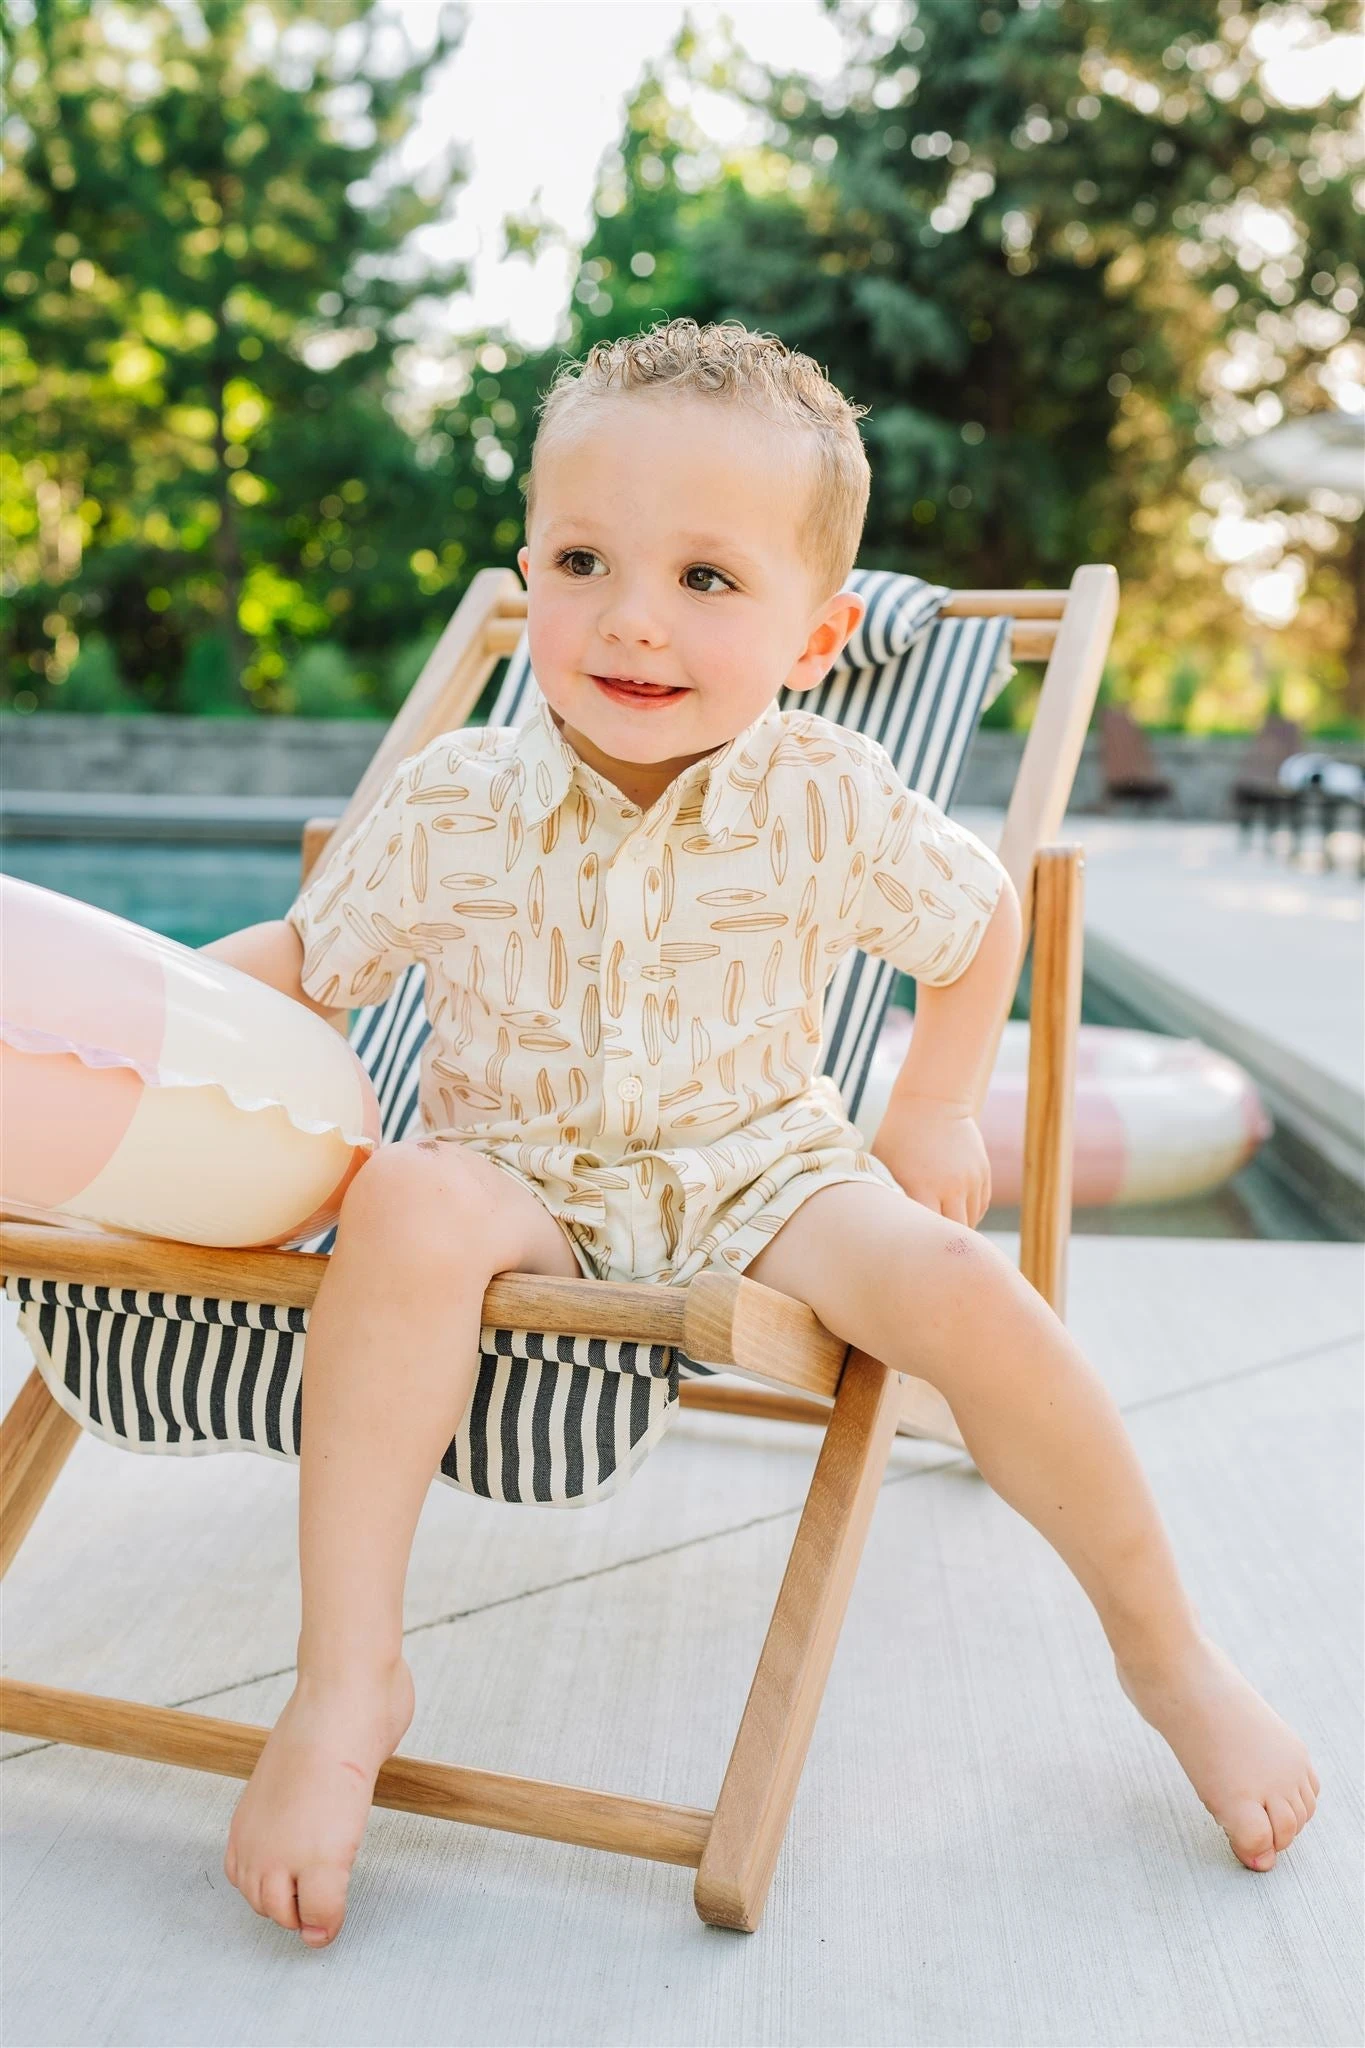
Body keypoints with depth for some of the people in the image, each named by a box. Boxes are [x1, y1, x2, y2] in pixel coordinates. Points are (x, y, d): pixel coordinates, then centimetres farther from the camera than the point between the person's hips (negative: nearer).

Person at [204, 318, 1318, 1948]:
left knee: (964, 1293, -25)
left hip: (761, 1165, 0)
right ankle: (346, 1677, -22)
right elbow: (310, 958, 2)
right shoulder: (454, 805, -11)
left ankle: (1170, 1657, -1)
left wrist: (933, 1115, 8)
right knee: (405, 1210, -34)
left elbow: (979, 919, 8)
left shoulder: (834, 807, -11)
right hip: (520, 1172, 0)